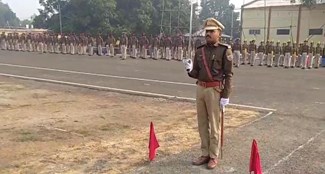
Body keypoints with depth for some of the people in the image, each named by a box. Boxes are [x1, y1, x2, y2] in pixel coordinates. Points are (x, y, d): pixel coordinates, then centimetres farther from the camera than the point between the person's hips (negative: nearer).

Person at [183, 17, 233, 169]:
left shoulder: (225, 50, -7)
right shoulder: (199, 51, 8)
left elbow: (228, 75, -9)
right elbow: (196, 74, 12)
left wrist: (225, 96, -14)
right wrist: (190, 70, -12)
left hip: (215, 90, -6)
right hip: (200, 89, 6)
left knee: (214, 125, 3)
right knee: (202, 124, 12)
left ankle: (213, 157, 15)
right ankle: (205, 154, 25)